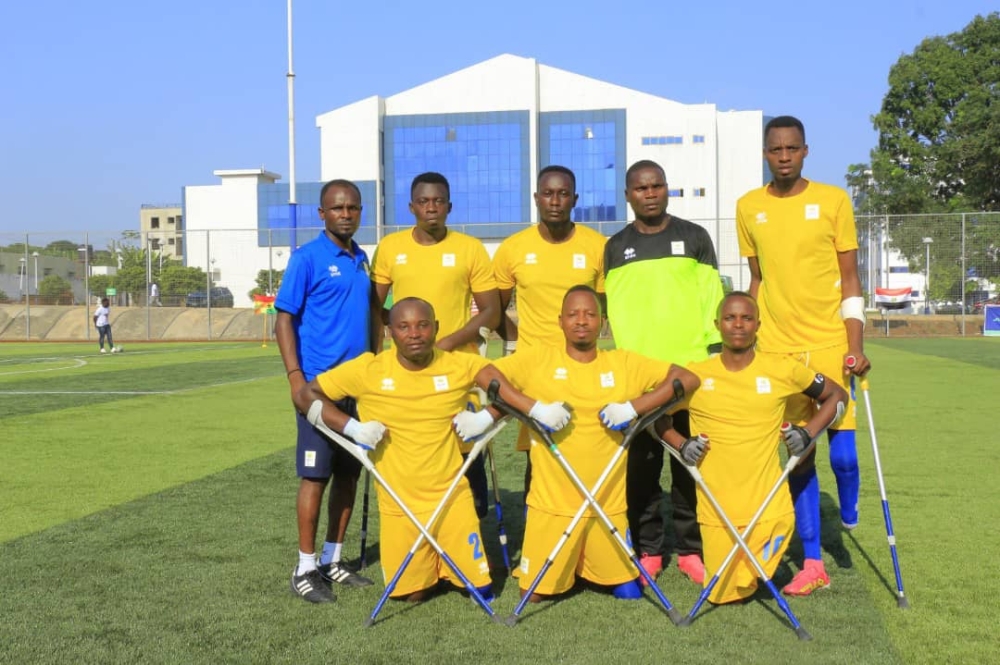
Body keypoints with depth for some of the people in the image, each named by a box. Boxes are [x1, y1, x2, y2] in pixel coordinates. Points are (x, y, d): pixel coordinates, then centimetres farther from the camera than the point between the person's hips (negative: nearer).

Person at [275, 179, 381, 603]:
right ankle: (305, 569, 7)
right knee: (315, 475, -3)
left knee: (349, 473, 10)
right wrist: (295, 376, -18)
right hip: (319, 383, -7)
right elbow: (284, 319, -9)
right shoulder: (307, 258, -7)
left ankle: (332, 560, 22)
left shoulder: (362, 260, 12)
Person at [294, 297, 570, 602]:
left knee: (480, 587, 1)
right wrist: (351, 427, -15)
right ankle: (428, 567, 39)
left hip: (453, 497, 1)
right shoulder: (367, 370, -10)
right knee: (412, 593, 6)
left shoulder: (461, 365, -7)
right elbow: (305, 395, -4)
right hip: (399, 504, 0)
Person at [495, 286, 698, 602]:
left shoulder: (624, 363, 0)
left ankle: (593, 567, 37)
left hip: (608, 506, 1)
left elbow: (687, 378, -4)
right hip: (551, 505, -1)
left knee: (629, 593, 7)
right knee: (534, 594, 3)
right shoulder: (538, 358, -2)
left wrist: (632, 407, -15)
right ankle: (566, 570, 34)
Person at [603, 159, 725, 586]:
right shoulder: (616, 247, 10)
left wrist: (715, 351, -1)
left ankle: (690, 549, 10)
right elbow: (614, 309, 7)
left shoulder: (694, 238, 7)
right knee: (642, 464, 2)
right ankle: (648, 550, 10)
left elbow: (712, 299, 5)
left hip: (691, 367, -1)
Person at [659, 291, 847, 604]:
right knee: (722, 594, 3)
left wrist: (808, 433, -1)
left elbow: (837, 395, 12)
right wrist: (681, 444, -4)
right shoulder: (695, 375, 0)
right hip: (716, 509, 1)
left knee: (746, 585, -3)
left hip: (769, 507, -1)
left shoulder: (782, 369, -1)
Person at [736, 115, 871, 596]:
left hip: (831, 343, -2)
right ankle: (813, 563, 13)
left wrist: (856, 345, -7)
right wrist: (750, 342, 11)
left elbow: (849, 278, 0)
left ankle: (848, 509, 32)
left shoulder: (833, 200, -1)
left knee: (841, 450, -5)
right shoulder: (748, 208, 6)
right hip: (777, 348, 2)